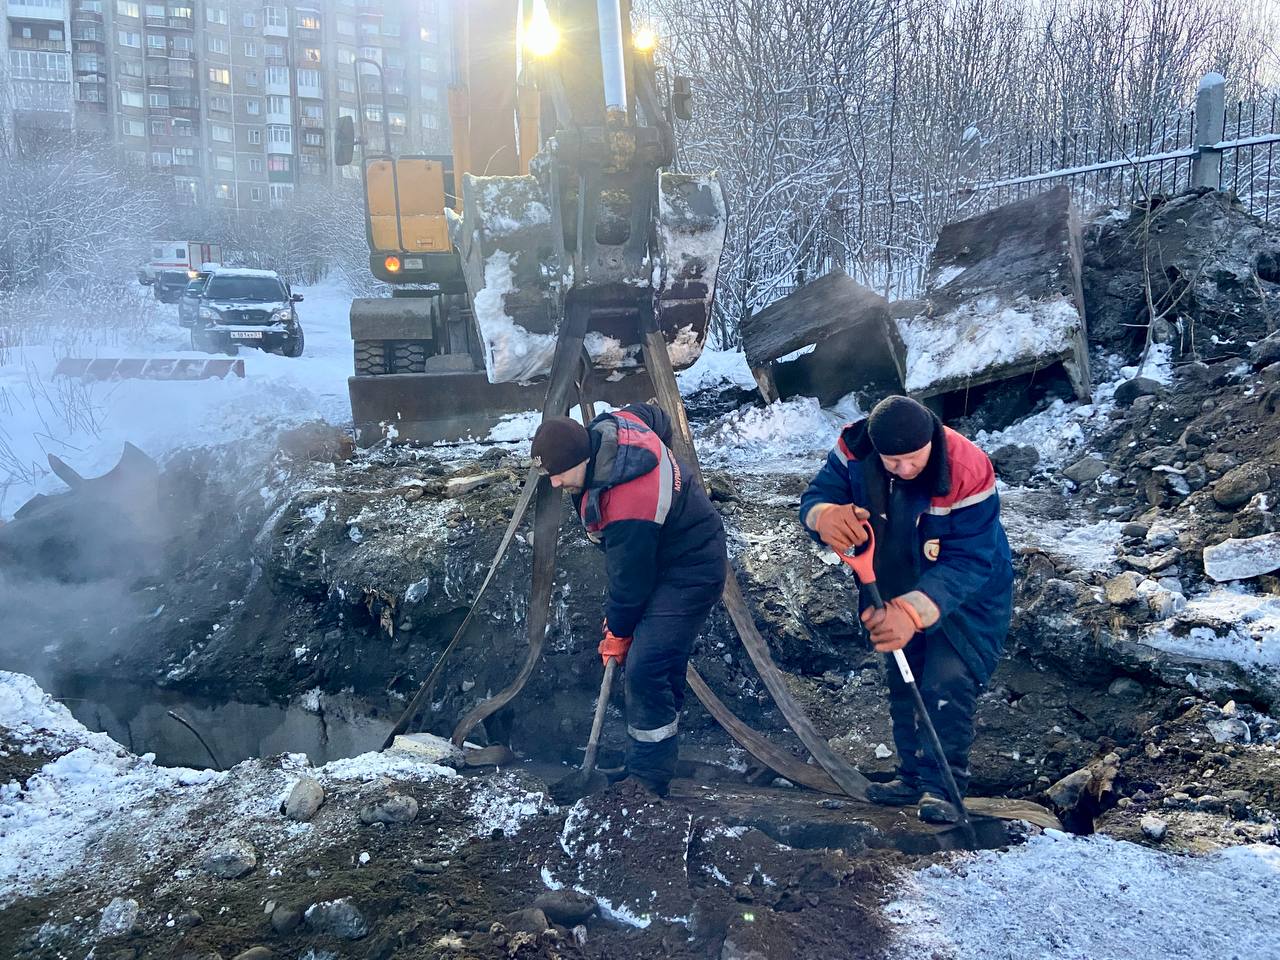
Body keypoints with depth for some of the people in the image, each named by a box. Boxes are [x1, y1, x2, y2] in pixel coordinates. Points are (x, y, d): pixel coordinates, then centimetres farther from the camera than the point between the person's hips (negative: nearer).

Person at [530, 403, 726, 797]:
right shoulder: (610, 425, -9)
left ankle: (647, 783, -7)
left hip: (689, 574, -10)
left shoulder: (629, 504, -35)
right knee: (662, 669, 15)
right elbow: (655, 416, 13)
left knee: (644, 671, -17)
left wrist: (617, 633, -5)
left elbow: (631, 579, -22)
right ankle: (645, 764, 25)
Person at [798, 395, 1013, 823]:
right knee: (903, 683, 15)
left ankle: (942, 786, -4)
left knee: (949, 683, -19)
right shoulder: (854, 451, -24)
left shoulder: (968, 475, -36)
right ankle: (914, 776, 32)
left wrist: (913, 611, -50)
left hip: (966, 595, -5)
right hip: (897, 590, 5)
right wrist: (827, 516, -49)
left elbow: (968, 563, -37)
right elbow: (815, 497, -22)